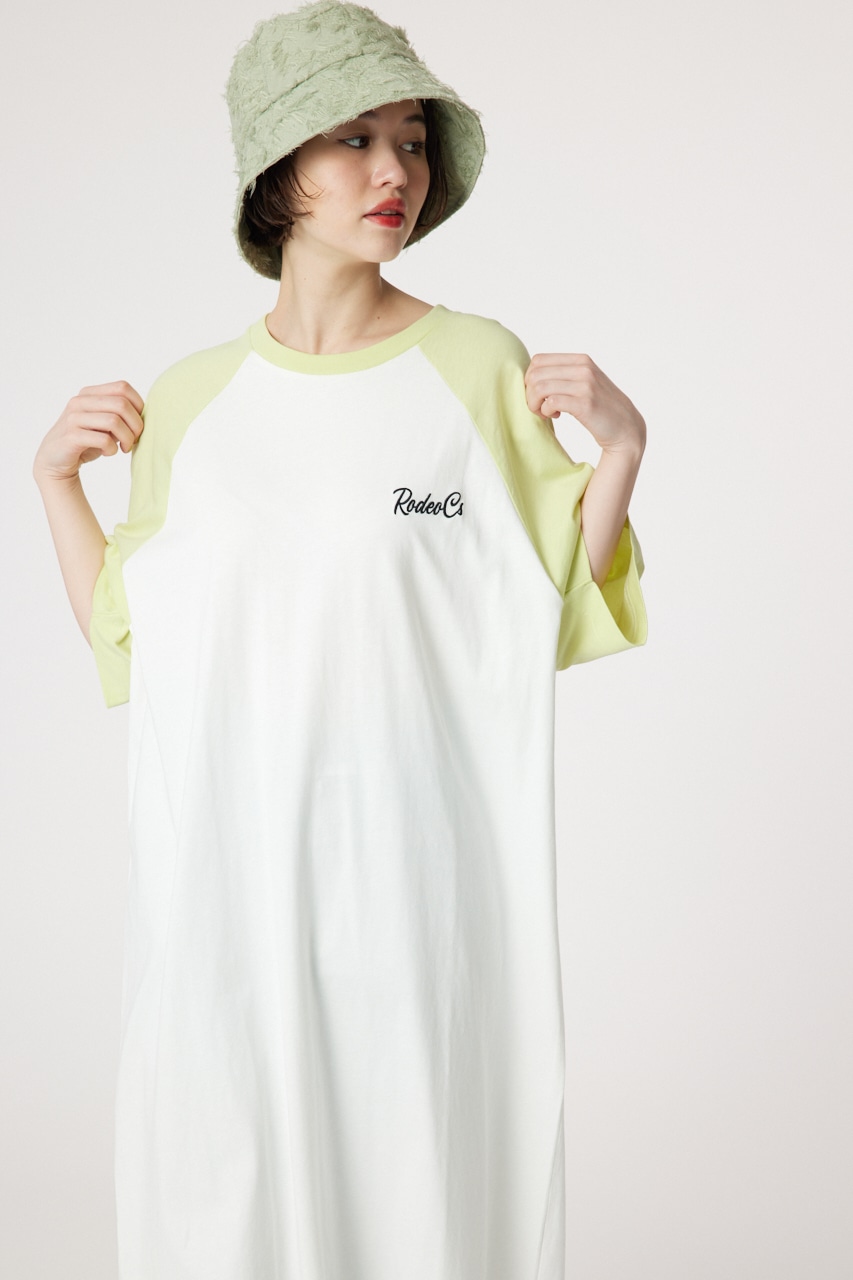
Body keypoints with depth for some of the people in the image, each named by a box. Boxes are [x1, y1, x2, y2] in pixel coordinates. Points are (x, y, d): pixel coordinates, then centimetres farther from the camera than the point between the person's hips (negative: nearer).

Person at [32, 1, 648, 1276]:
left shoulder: (480, 366, 0)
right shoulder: (186, 398, 7)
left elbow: (553, 619, 3)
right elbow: (133, 649, 12)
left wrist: (622, 441, -9)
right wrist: (53, 478, 4)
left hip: (416, 856, -2)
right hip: (227, 868, 2)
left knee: (426, 1171, 5)